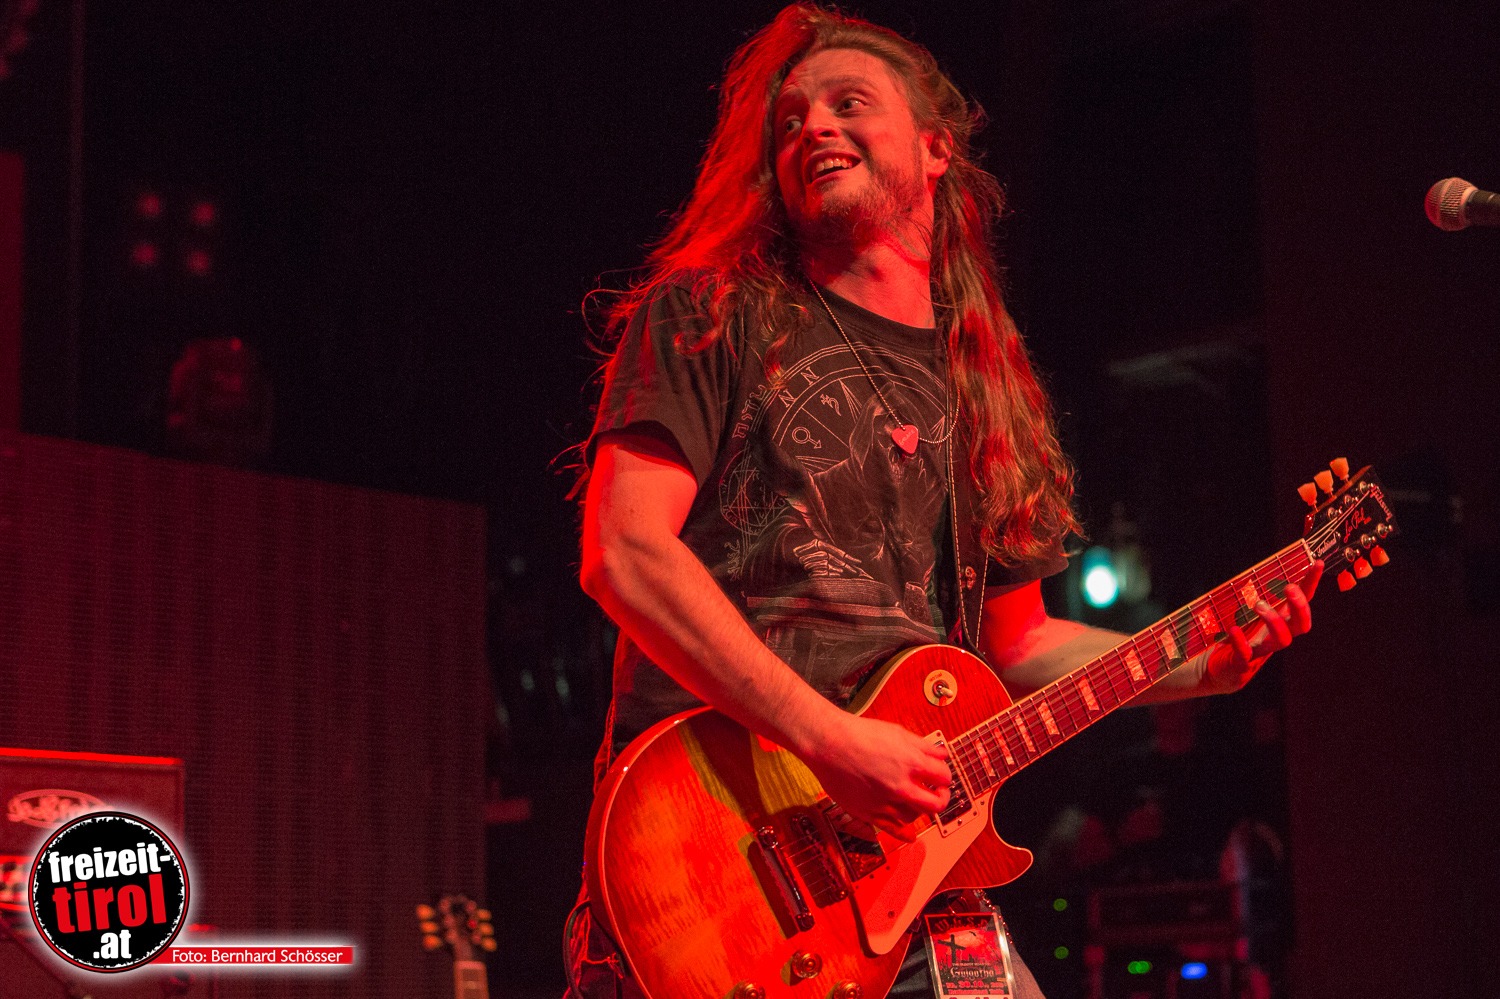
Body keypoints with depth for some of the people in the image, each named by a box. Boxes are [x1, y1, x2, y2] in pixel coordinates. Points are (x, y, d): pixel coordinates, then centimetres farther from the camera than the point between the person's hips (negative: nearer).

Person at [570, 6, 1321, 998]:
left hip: (912, 870, 5)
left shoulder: (986, 387, 19)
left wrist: (1200, 665, 11)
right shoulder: (711, 319, 2)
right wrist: (827, 737, -19)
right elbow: (623, 553, -11)